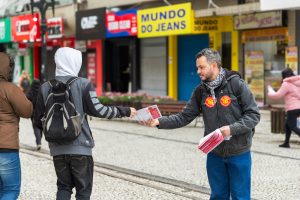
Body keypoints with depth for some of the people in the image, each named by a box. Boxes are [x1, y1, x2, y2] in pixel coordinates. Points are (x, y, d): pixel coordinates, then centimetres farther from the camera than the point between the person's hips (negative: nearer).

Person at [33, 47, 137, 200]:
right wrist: (125, 111, 1)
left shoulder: (45, 87, 2)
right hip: (80, 147, -3)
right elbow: (97, 110, -10)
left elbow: (38, 120, 2)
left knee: (63, 187, 16)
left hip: (57, 149, 3)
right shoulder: (83, 84, -8)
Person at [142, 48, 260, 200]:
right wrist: (159, 122, -12)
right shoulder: (200, 91, 3)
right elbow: (184, 117, 1)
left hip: (239, 154, -4)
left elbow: (253, 115, -10)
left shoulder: (236, 84, -11)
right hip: (215, 154, 4)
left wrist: (232, 129, -23)